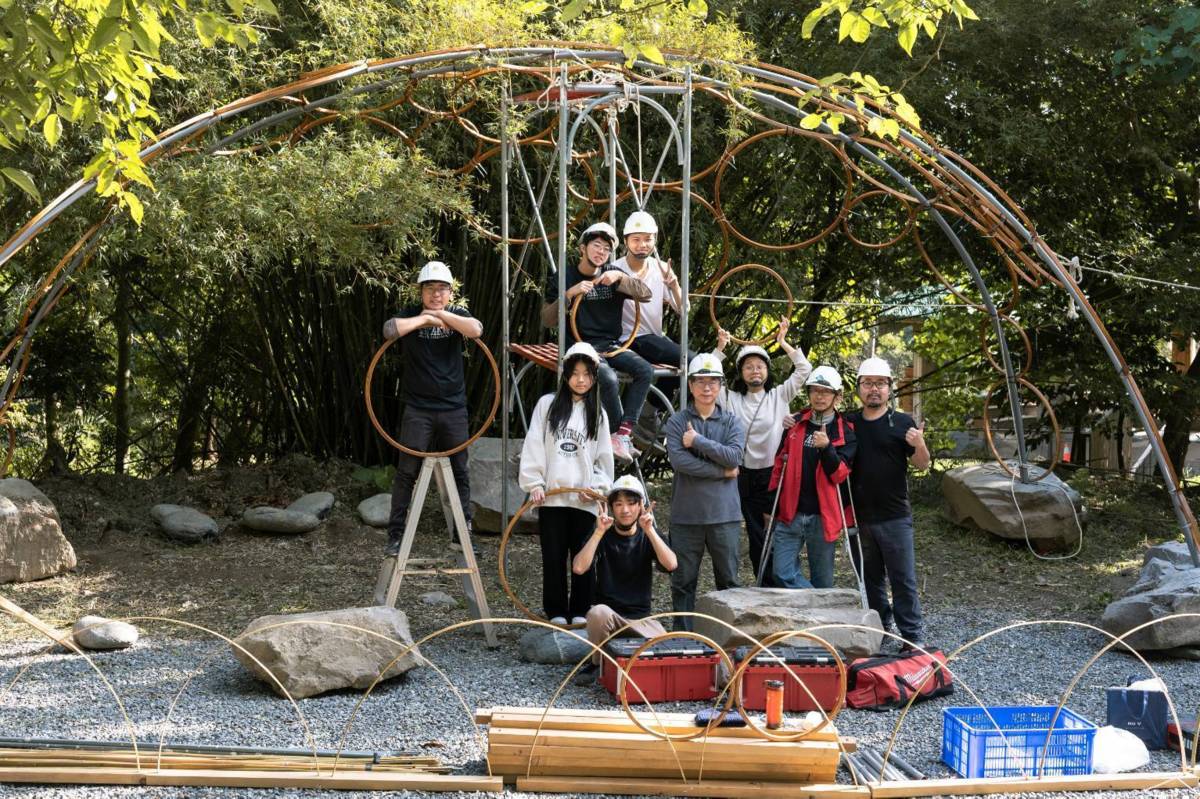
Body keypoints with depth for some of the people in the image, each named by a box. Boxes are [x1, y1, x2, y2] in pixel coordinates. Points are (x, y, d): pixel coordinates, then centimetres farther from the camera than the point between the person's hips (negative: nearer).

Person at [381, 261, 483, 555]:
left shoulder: (456, 315, 5)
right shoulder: (412, 314, 0)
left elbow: (476, 330, -17)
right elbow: (390, 329, -21)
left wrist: (440, 314, -15)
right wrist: (425, 318, -15)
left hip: (454, 409, 2)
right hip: (418, 409, -2)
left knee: (459, 472, 7)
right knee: (406, 473, -3)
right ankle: (395, 536, 3)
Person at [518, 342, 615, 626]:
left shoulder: (597, 413, 11)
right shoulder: (547, 404, 6)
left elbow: (604, 456, 11)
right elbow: (533, 447, 3)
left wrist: (597, 486, -3)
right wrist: (534, 483, -5)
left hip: (584, 499, 1)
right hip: (552, 496, -1)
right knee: (554, 557, 3)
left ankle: (580, 611, 12)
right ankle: (556, 611, 12)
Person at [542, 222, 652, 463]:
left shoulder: (613, 275, 12)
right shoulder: (564, 278, 2)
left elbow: (646, 295, -1)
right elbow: (547, 321, -5)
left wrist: (621, 277, -16)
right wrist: (570, 294, -17)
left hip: (610, 345, 5)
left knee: (645, 371, -22)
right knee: (610, 380, -33)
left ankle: (622, 435, -24)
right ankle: (618, 435, -14)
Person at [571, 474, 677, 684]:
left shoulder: (649, 535, 4)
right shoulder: (603, 535, 0)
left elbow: (671, 564, -16)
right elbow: (579, 568, -18)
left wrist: (649, 530, -23)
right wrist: (599, 531, -21)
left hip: (641, 618, 2)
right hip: (608, 615, -2)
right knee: (598, 613, -36)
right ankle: (596, 663, -9)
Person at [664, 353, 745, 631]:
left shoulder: (732, 422, 8)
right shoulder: (677, 421, 3)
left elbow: (734, 456, -10)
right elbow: (678, 460, -12)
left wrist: (697, 441, -10)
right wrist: (722, 472, -10)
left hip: (724, 514, 1)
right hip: (687, 514, -1)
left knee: (728, 580, 7)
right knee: (683, 582, 5)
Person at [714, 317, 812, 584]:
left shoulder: (779, 396, 5)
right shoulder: (731, 398, 8)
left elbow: (804, 369, 0)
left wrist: (783, 342, -1)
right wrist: (720, 347, -2)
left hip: (774, 474, -2)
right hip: (745, 475, 2)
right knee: (756, 536, 6)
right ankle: (768, 588, 14)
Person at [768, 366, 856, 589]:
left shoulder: (845, 432, -1)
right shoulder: (795, 423, 8)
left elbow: (839, 474, -10)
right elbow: (780, 464, 13)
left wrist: (826, 447, -26)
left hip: (822, 516, -2)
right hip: (790, 514, 3)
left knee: (822, 582, 5)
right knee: (783, 574, -6)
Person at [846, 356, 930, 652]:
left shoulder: (902, 423, -2)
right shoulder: (849, 423, 7)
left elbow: (922, 465, 0)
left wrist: (920, 446, -25)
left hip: (895, 518, -4)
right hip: (859, 517, 4)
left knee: (903, 579, -2)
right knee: (869, 579, 13)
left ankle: (913, 636, 4)